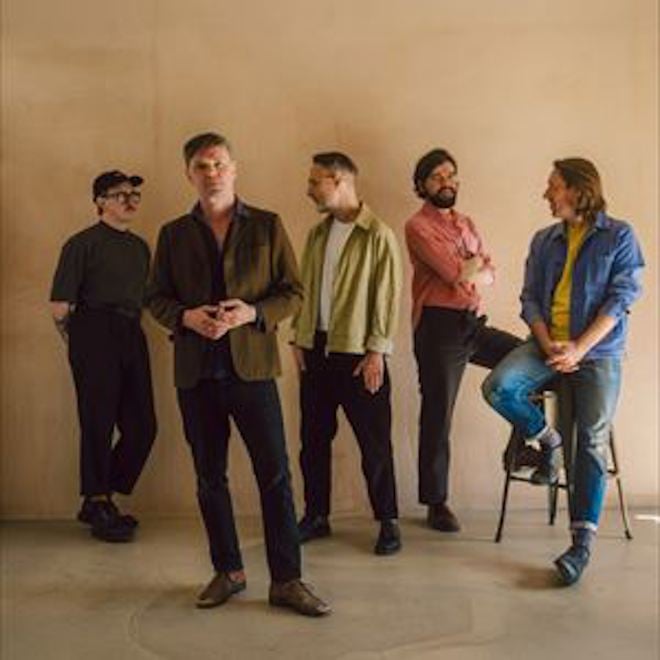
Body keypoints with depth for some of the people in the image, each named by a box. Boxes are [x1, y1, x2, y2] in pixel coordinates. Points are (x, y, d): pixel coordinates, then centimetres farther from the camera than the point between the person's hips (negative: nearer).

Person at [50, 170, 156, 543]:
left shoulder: (140, 246, 16)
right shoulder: (83, 244, -4)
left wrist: (132, 328, 14)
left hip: (132, 337, 7)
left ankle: (100, 501, 22)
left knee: (143, 427, 5)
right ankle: (98, 508, 14)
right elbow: (59, 305, -6)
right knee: (98, 425, 0)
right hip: (95, 335, -7)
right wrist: (79, 342, 1)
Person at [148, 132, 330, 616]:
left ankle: (287, 580, 7)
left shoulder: (267, 226, 4)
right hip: (195, 372, 3)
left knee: (276, 475, -3)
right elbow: (156, 298, 10)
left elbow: (293, 293, 3)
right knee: (210, 478, 11)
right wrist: (186, 317, -11)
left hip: (251, 367, -2)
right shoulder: (174, 234, 9)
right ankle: (228, 571, 25)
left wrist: (252, 313, -16)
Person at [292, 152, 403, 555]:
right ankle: (316, 517, 24)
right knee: (314, 438, 11)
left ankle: (388, 522, 14)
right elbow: (305, 290, 14)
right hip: (316, 350, 6)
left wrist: (377, 352, -13)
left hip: (357, 353, -6)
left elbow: (387, 297, -10)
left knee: (374, 442, 2)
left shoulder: (377, 235, -8)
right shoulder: (318, 234, 11)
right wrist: (299, 339, 7)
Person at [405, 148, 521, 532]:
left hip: (472, 324, 7)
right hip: (439, 327, -7)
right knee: (437, 419, 1)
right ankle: (437, 504, 13)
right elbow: (459, 274, -16)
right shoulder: (419, 227, -6)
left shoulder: (466, 224, 17)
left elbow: (490, 275, 8)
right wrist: (476, 263, 3)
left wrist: (468, 273, -10)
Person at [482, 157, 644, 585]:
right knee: (498, 388, -22)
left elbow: (621, 298, -8)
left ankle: (583, 543, -5)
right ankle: (546, 439, 7)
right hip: (548, 345, 4)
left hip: (599, 351, -3)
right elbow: (530, 298, 7)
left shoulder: (619, 236, -1)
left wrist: (579, 348, -17)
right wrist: (548, 345, -11)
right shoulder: (544, 240, 11)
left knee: (592, 441, -11)